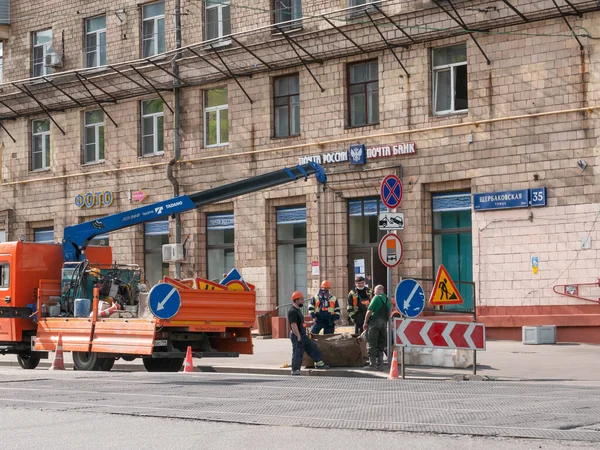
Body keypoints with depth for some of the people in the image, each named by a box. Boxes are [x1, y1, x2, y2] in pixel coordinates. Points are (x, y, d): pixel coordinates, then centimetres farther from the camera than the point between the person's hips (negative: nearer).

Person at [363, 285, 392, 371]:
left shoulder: (376, 298, -7)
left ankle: (373, 365, -7)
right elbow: (389, 314, 15)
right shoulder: (388, 300, 12)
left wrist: (365, 322, -3)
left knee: (372, 345, -3)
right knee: (381, 346, 11)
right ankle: (380, 365, 8)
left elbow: (369, 311, -11)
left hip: (375, 322, -6)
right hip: (384, 323, 6)